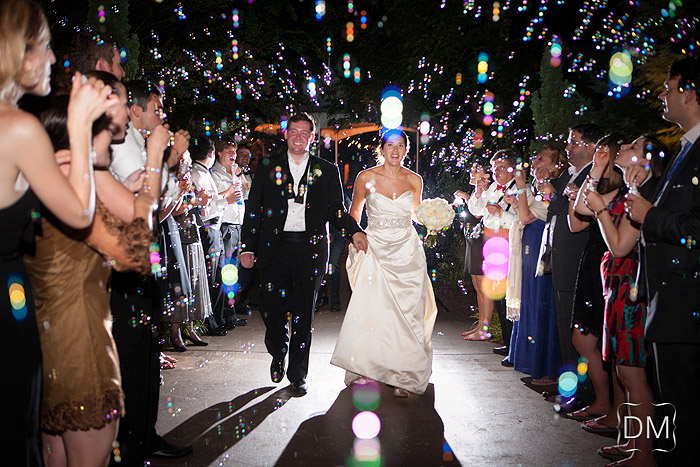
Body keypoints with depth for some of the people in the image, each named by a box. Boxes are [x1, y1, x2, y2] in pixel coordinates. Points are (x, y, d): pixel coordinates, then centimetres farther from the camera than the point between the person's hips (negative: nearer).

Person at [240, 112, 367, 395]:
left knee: (304, 313, 4)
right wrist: (248, 247, 1)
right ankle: (278, 353, 29)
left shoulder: (327, 171, 9)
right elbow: (253, 210, 7)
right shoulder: (268, 167, 9)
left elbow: (337, 210, 9)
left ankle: (297, 374, 19)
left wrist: (355, 232, -9)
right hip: (274, 247, 0)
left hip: (310, 248, 0)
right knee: (270, 305, -3)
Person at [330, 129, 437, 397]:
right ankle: (366, 368, 11)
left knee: (407, 314, -1)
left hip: (407, 252, 2)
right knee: (370, 311, -8)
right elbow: (354, 212, 12)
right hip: (375, 251, -1)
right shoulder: (366, 178, -1)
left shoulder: (414, 180, 4)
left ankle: (403, 377, 9)